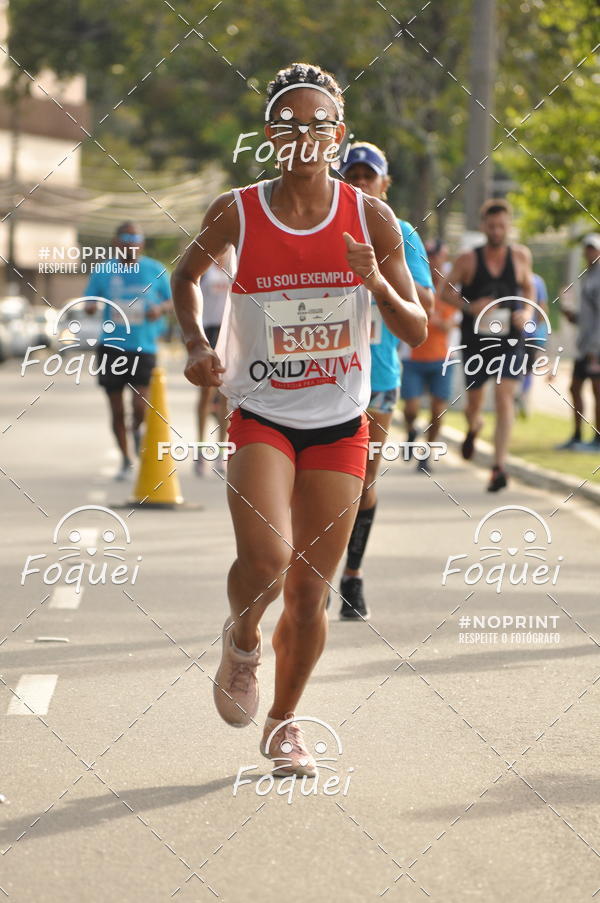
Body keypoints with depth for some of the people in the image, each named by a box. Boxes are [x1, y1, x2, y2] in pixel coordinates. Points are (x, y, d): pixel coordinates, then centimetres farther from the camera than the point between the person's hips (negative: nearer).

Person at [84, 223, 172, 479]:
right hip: (110, 345, 1)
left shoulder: (156, 271, 3)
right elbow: (89, 302, 11)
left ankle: (137, 430, 22)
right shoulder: (102, 272, 4)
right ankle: (126, 460, 21)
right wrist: (90, 306, -13)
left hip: (144, 347, -1)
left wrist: (160, 308, -11)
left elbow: (172, 301, 12)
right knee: (117, 409, 5)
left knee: (140, 406, -14)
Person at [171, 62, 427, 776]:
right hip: (260, 416, -2)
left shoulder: (370, 219, -5)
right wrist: (195, 345, -2)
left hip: (340, 424, 2)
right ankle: (241, 640, 11)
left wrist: (376, 282, -20)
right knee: (266, 558, -24)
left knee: (309, 592, 4)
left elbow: (417, 333, -2)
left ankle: (283, 722, 27)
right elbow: (186, 274, 14)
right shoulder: (235, 214, -7)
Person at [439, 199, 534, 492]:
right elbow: (445, 290, 1)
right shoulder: (468, 260, -4)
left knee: (504, 397, -16)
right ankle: (473, 427, 49)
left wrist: (527, 311, -1)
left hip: (510, 342, 0)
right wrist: (469, 306, -16)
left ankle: (499, 466, -19)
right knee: (474, 402, 10)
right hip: (475, 342, 0)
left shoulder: (520, 256, 2)